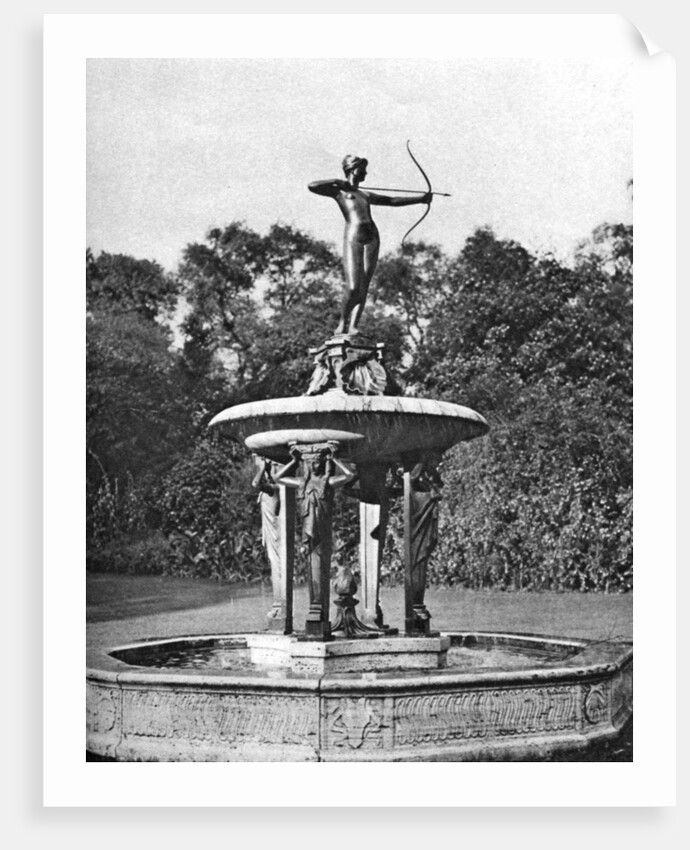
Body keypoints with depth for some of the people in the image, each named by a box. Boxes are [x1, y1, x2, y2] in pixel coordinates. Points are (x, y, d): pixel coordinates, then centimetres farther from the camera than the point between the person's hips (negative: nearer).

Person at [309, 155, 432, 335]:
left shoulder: (366, 195, 28)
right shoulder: (339, 191, 11)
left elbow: (393, 201, 28)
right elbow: (312, 186, -2)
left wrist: (420, 198, 24)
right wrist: (336, 182, -1)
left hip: (372, 240, 6)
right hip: (353, 239, -6)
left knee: (364, 288, -4)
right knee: (353, 288, -15)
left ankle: (353, 326, -6)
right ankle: (343, 323, 4)